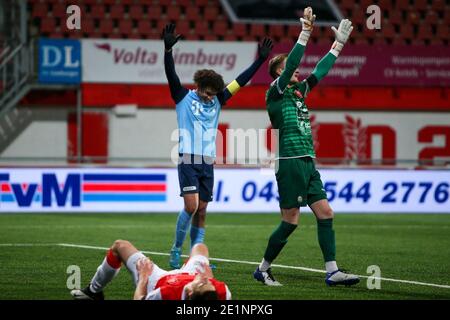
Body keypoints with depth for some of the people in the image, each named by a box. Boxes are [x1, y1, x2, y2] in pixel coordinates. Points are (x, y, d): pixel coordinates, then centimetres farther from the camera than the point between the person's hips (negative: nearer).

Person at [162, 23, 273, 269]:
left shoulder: (217, 101, 12)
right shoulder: (183, 97, 1)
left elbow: (240, 81, 14)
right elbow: (171, 74, -12)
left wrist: (260, 60, 9)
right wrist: (168, 49, -27)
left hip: (208, 163, 5)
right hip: (188, 160, -5)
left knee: (201, 211, 4)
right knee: (191, 206, -17)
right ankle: (176, 249, -2)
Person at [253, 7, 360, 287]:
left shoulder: (298, 92, 18)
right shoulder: (276, 93, -4)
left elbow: (320, 72, 26)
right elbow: (291, 65, -17)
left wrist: (338, 44, 26)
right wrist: (305, 33, -21)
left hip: (308, 164, 8)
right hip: (290, 163, -8)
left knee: (326, 213, 0)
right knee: (291, 220, -6)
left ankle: (332, 271, -2)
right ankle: (263, 269, 7)